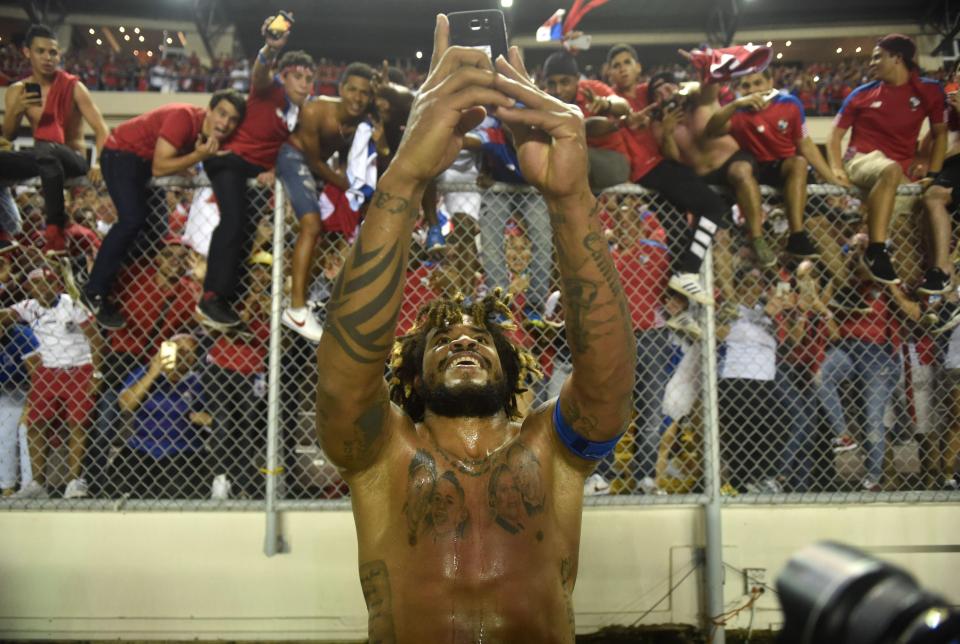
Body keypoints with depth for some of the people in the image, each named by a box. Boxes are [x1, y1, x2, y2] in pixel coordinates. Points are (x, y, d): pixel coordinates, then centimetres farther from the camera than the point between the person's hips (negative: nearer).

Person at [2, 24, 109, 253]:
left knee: (44, 149, -39)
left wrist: (100, 164, -31)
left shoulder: (73, 87, -5)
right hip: (44, 158, 5)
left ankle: (55, 230, -34)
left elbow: (101, 129, -13)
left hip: (74, 159, -4)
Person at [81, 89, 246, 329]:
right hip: (122, 153, -9)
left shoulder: (213, 134, -6)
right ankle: (94, 293, -13)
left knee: (157, 223, 10)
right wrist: (199, 155, -32)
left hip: (148, 160, 9)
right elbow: (159, 167, -32)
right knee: (132, 220, -21)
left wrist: (211, 156, -21)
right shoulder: (184, 117, -31)